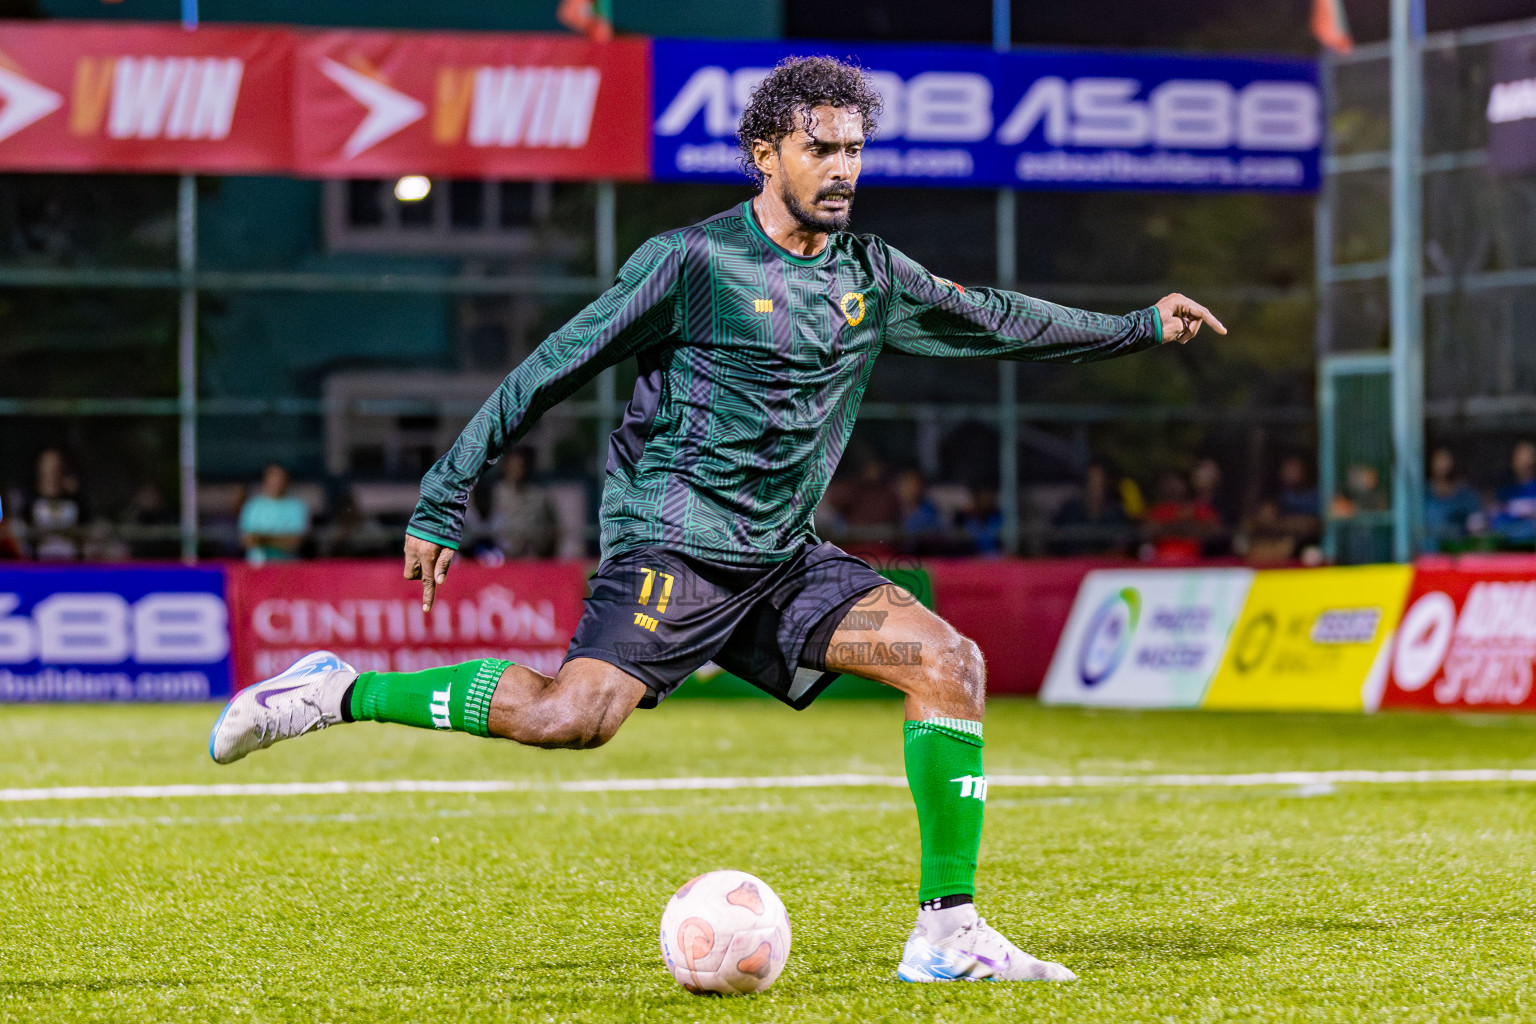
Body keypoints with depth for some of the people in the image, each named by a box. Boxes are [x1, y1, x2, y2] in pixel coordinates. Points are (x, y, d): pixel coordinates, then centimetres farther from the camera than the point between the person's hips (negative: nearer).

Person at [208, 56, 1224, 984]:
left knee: (950, 661, -8)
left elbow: (990, 318, 30)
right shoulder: (694, 261, -7)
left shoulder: (871, 276, 13)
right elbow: (552, 370, -4)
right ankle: (342, 693, -12)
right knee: (578, 712, -28)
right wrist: (443, 502, -5)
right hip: (675, 539, -7)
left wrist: (1137, 328, 32)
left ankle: (948, 933, -6)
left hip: (783, 558, 7)